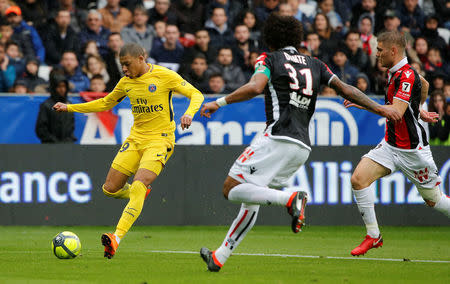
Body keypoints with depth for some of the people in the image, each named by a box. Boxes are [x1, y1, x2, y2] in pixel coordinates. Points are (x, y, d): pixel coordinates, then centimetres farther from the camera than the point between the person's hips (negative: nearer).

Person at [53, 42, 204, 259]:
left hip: (160, 140, -6)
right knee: (110, 189, 0)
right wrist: (70, 108, 18)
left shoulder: (165, 76, -8)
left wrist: (189, 114, -26)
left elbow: (196, 95, -4)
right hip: (135, 138, 6)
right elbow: (105, 103, 23)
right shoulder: (126, 82, 8)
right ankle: (140, 193, 32)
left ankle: (117, 237, -31)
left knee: (138, 187, -24)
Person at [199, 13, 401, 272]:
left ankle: (290, 199, -25)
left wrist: (220, 102, -8)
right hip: (303, 147, 7)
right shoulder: (314, 65, 19)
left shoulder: (269, 59, 5)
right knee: (250, 198, 16)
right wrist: (379, 108, 21)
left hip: (279, 138, -7)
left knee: (232, 189, -8)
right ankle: (220, 257, 15)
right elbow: (346, 89, 16)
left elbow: (256, 87, -14)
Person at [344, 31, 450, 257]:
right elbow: (425, 84, 25)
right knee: (359, 178, -11)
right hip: (390, 145, 8)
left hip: (413, 150, -8)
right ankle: (373, 236, -5)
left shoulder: (407, 76, -22)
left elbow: (397, 113, -33)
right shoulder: (395, 72, 6)